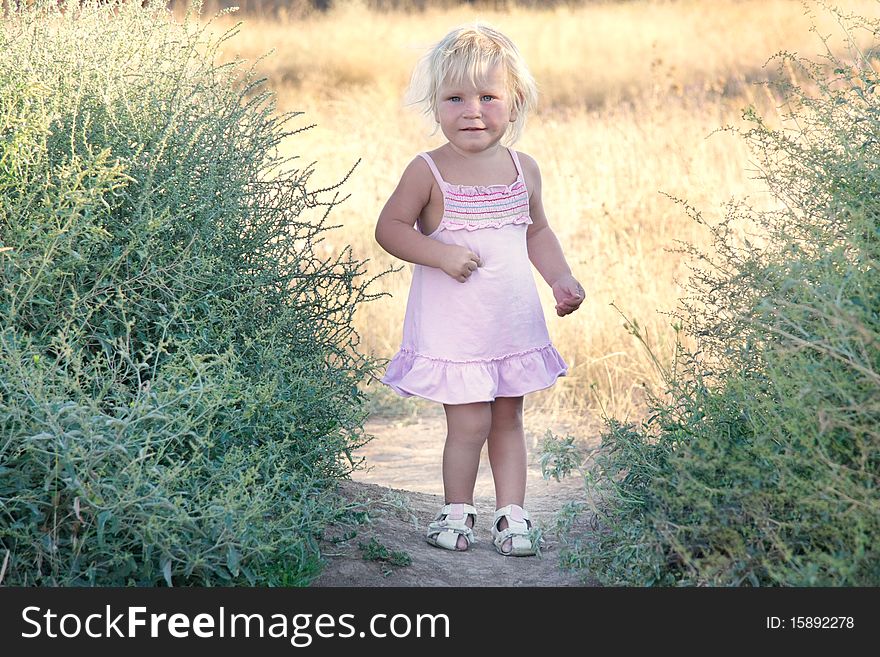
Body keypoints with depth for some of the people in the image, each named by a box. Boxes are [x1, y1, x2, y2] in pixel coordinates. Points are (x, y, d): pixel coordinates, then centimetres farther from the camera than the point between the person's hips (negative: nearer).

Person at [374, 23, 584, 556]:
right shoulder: (428, 171, -10)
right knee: (470, 421, -5)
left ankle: (512, 514, 22)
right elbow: (390, 228, -8)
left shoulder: (523, 169, 4)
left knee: (508, 419, 12)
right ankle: (458, 510, 16)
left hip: (515, 321, 4)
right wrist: (441, 255, -21)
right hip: (452, 324, -4)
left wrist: (561, 280, 5)